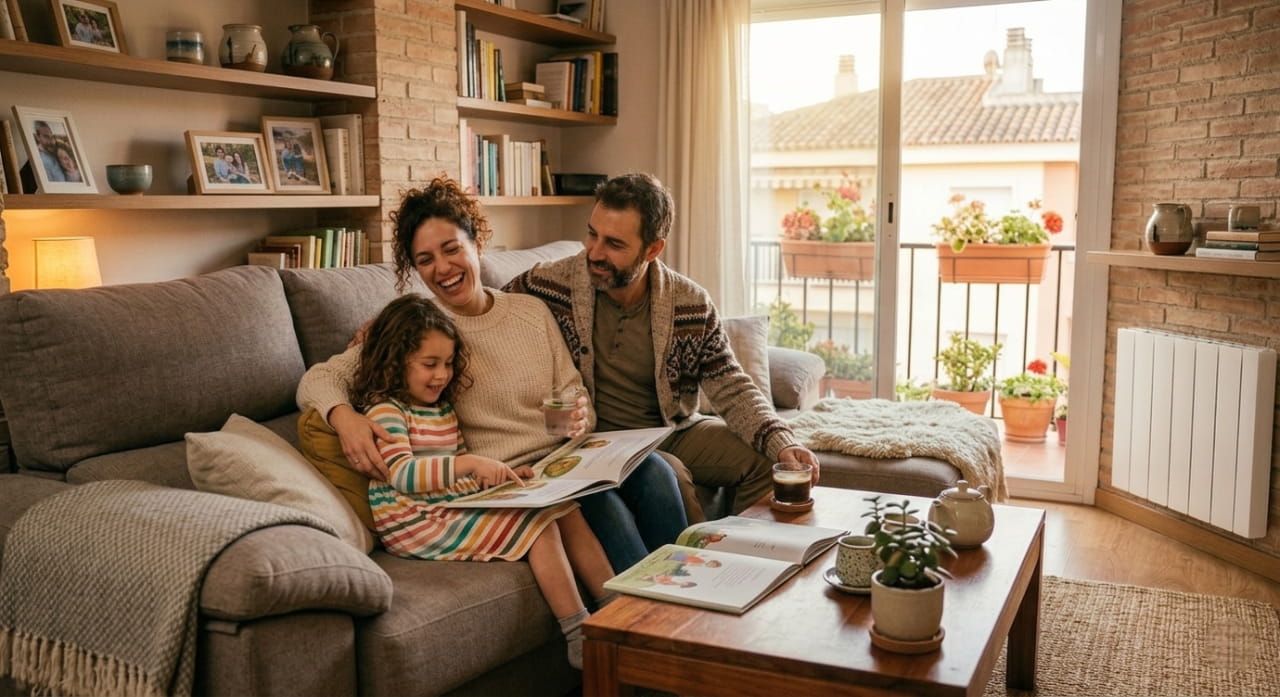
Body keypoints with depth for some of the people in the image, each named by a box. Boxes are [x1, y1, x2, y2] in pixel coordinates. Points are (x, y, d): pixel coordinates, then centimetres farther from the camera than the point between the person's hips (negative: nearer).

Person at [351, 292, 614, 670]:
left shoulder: (441, 405, 17)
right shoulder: (385, 410, -10)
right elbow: (402, 474, -25)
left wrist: (502, 474, 5)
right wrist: (469, 464, -34)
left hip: (457, 507, 9)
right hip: (417, 522, -9)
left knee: (566, 509, -3)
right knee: (539, 523, -20)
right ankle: (580, 640, -16)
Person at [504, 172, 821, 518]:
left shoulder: (691, 304, -6)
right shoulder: (547, 284, -12)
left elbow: (732, 389, -4)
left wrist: (783, 444, -22)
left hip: (674, 432, 3)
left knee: (767, 462, -13)